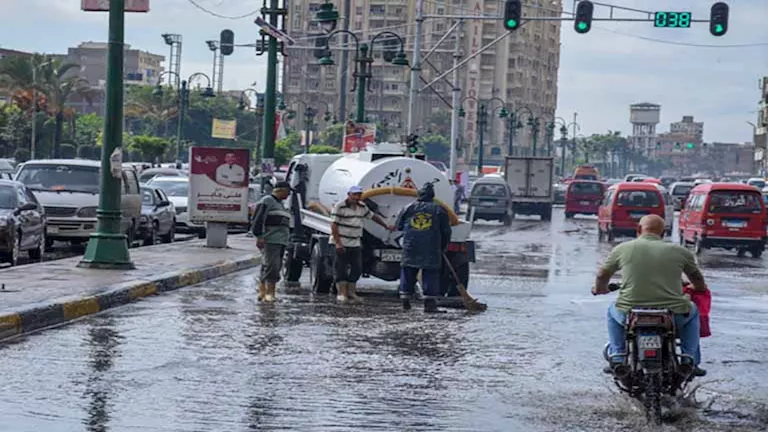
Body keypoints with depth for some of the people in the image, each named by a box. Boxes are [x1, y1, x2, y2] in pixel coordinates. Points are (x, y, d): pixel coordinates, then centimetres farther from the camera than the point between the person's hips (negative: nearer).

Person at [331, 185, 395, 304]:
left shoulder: (362, 207, 11)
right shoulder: (340, 207, -10)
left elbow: (373, 216, 26)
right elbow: (334, 225, -13)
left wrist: (386, 226, 26)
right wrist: (338, 243, -19)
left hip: (355, 244, 7)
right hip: (341, 244, -7)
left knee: (357, 269, 4)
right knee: (341, 269, -4)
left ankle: (351, 293, 13)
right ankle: (342, 293, -1)